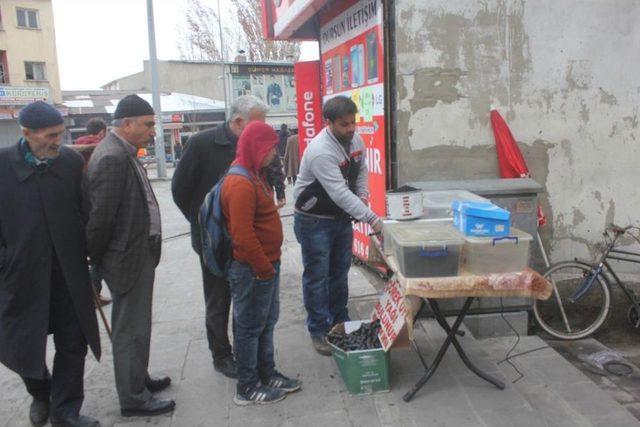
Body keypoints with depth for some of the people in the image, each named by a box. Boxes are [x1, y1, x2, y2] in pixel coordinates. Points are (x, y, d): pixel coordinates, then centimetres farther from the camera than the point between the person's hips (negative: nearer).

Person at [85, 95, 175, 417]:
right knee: (131, 328, 4)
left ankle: (137, 378, 39)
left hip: (138, 253, 10)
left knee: (132, 324, 22)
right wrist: (94, 259, -8)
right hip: (128, 258, -10)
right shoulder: (112, 158, -22)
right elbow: (101, 217, -22)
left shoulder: (123, 153, 9)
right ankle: (134, 399, 19)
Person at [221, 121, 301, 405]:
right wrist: (265, 269, -18)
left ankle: (267, 374, 36)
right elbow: (243, 235, -27)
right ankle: (247, 388, 21)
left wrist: (271, 265, 17)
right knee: (250, 326, 5)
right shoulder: (240, 183, -23)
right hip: (251, 270, -10)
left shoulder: (254, 174, 10)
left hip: (267, 264, 10)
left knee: (267, 322, 20)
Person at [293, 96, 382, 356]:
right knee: (317, 277, 2)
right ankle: (319, 331, 15)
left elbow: (361, 170, 15)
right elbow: (340, 193, -34)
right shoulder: (321, 151, -29)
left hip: (342, 216, 8)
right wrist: (371, 219, -36)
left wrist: (363, 193, -3)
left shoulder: (355, 139, -3)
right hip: (314, 220, -7)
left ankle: (340, 321, 33)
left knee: (340, 273, 17)